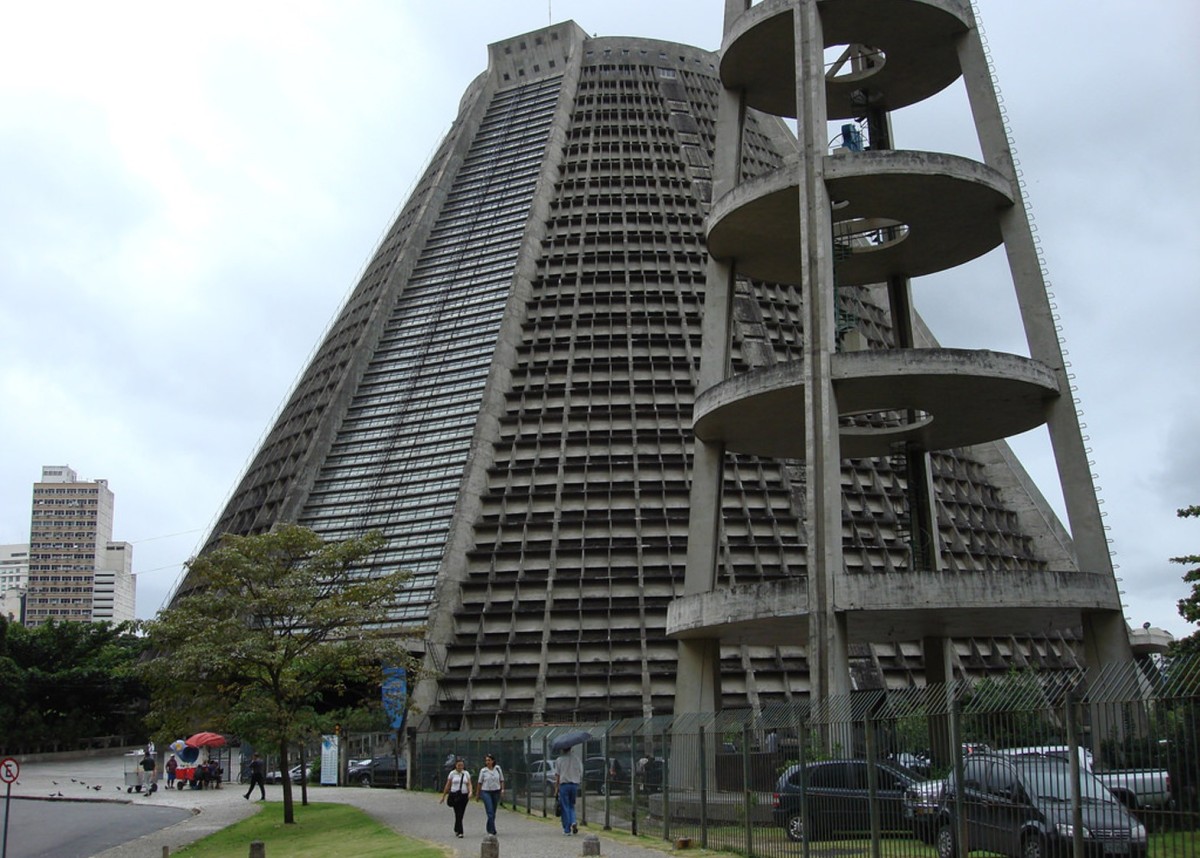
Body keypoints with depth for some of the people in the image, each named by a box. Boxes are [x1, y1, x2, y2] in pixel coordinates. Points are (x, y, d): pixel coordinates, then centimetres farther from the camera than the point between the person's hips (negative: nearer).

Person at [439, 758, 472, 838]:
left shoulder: (466, 773, 8)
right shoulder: (452, 774, 2)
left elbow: (469, 784, 3)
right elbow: (447, 786, 5)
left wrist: (470, 792, -16)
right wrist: (443, 796, 5)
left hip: (464, 795, 2)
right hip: (454, 795, -2)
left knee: (460, 814, 8)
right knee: (458, 814, -9)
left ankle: (456, 829, 28)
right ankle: (459, 832, -8)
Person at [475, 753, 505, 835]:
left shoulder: (498, 769, 2)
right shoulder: (483, 771, -2)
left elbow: (501, 780, 9)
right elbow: (479, 783, 4)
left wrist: (502, 790, -1)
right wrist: (477, 794, 6)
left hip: (496, 792, 2)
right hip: (486, 792, -2)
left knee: (493, 812, 10)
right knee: (490, 811, -13)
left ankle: (489, 829, 26)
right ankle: (492, 830, -13)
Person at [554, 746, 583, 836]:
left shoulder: (560, 759, -4)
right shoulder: (577, 759, 5)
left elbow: (557, 775, -3)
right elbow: (581, 774, 6)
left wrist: (556, 788, 2)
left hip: (564, 785, -3)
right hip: (575, 785, 3)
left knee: (565, 807, 4)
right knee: (571, 806, 17)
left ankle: (567, 829, 4)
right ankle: (573, 822, -7)